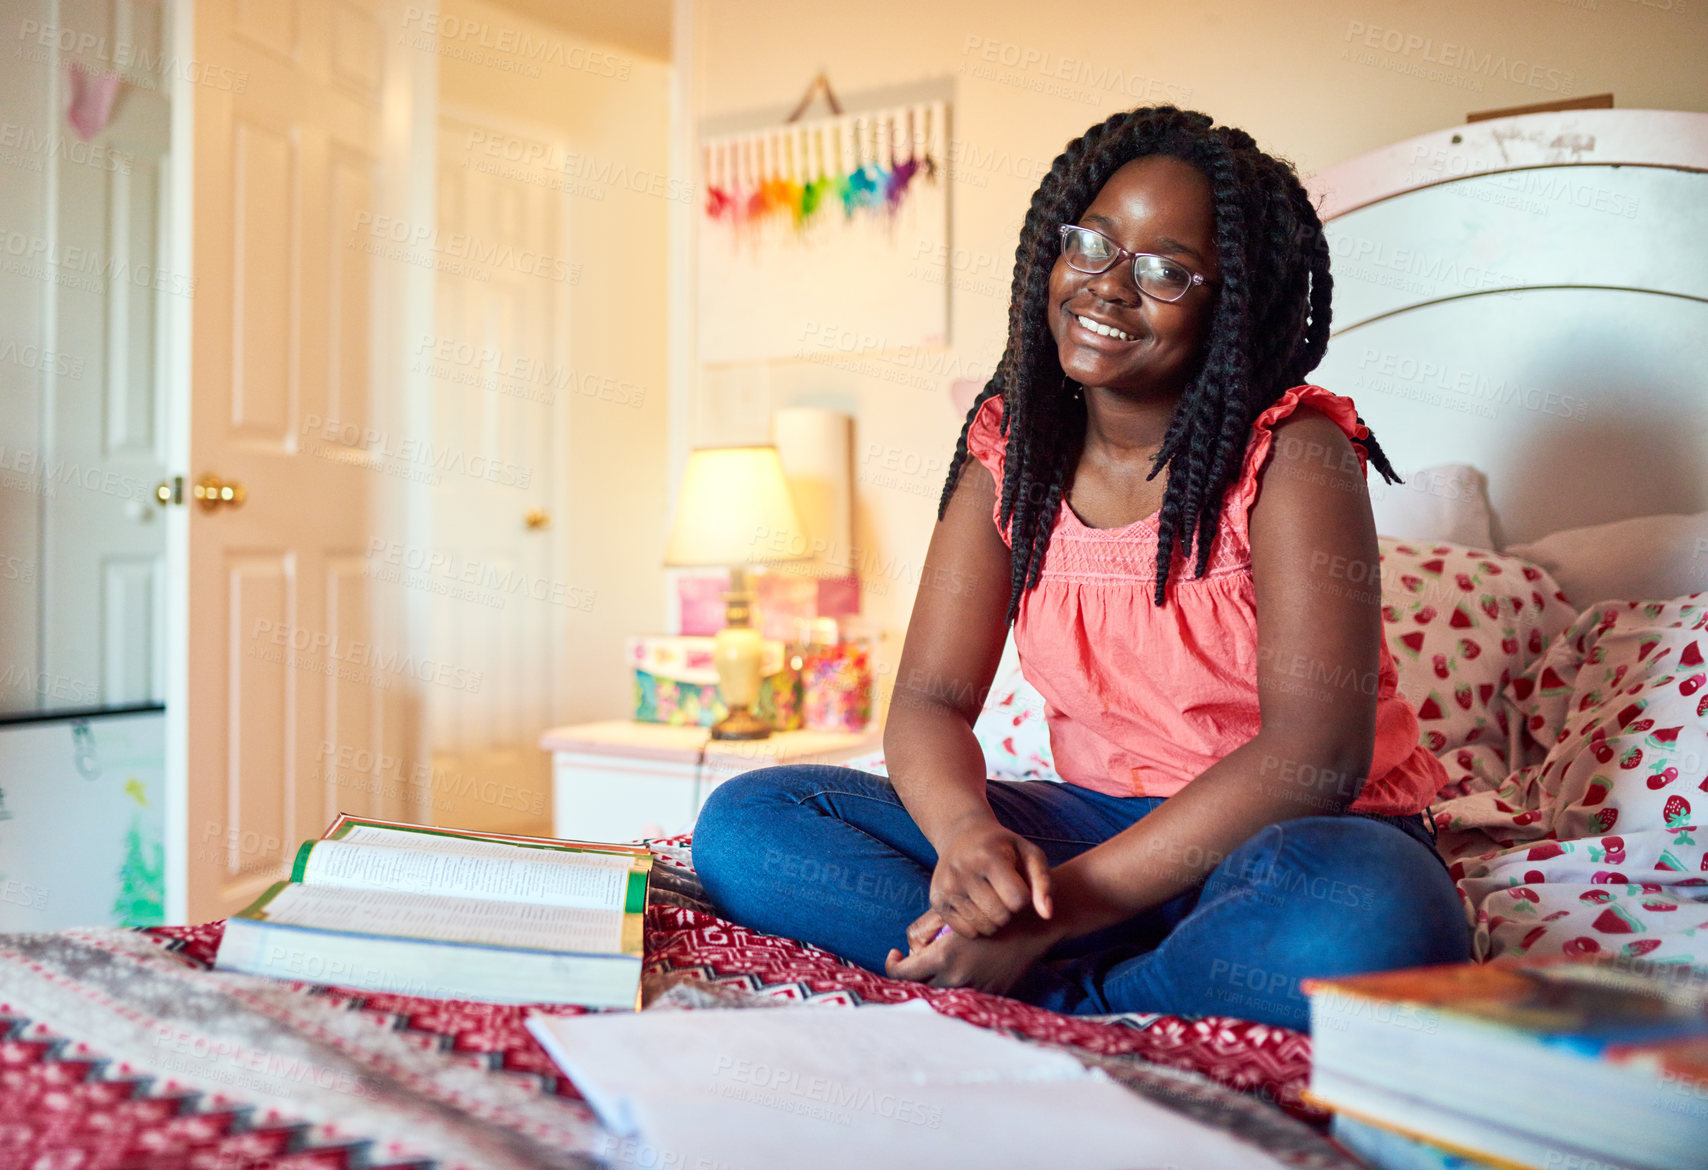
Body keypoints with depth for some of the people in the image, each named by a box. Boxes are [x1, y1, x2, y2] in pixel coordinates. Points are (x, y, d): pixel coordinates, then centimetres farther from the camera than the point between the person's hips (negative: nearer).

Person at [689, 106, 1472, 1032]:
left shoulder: (1291, 453, -13)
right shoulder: (1009, 452, 2)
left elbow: (1315, 753, -22)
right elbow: (929, 698, -3)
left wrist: (1056, 907, -28)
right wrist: (965, 831, -29)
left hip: (1299, 831, -4)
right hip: (1100, 816, 5)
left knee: (1366, 932, -41)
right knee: (744, 825, -11)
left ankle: (1054, 1000, -14)